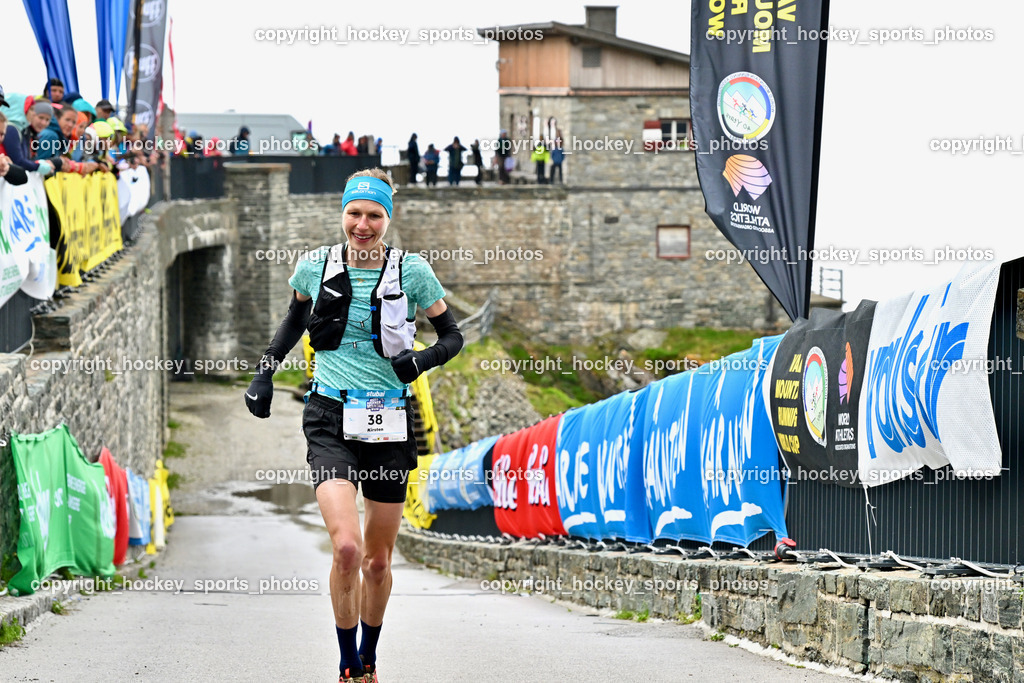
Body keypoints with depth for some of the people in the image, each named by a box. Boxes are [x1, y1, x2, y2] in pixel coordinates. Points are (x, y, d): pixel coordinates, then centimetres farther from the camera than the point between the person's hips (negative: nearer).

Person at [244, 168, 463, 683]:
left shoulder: (412, 271, -3)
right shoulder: (315, 267, 1)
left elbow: (452, 335, 8)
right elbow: (295, 318, 22)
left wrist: (421, 360, -12)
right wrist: (264, 373, 12)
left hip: (388, 423, 1)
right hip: (330, 418, -1)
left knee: (378, 560, 10)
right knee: (347, 548, -20)